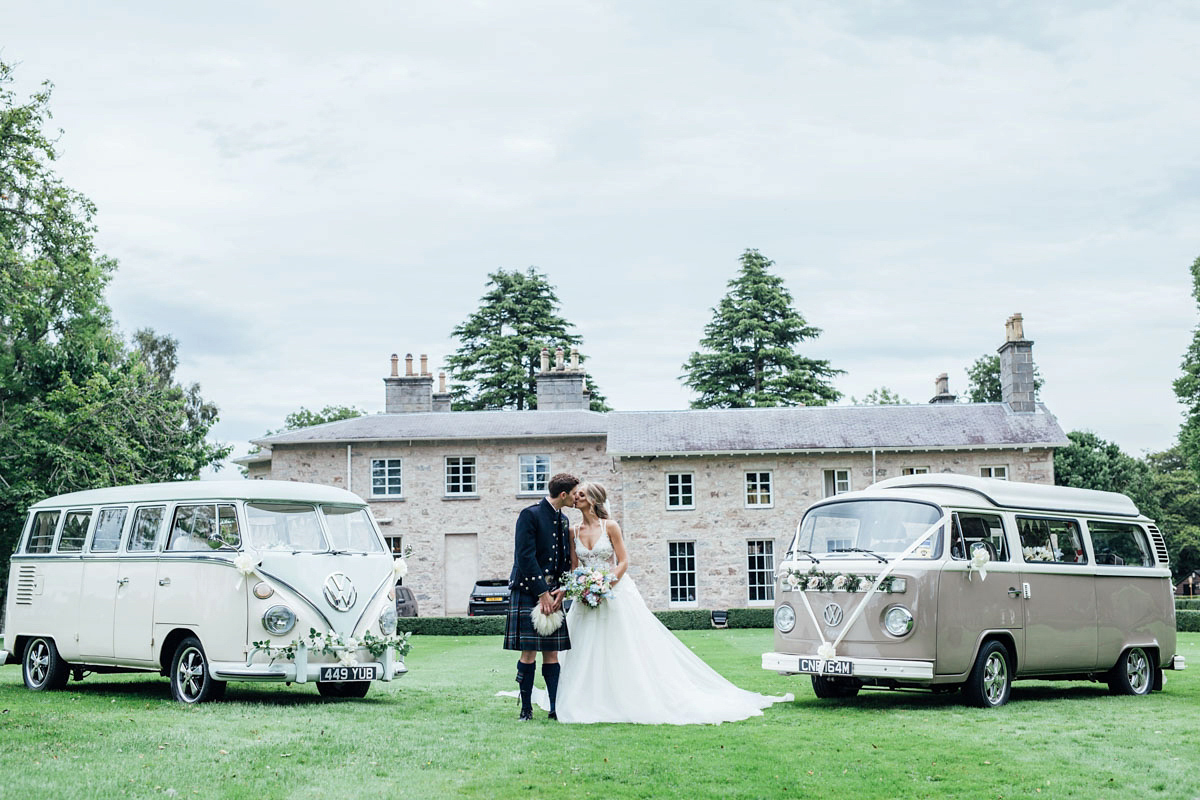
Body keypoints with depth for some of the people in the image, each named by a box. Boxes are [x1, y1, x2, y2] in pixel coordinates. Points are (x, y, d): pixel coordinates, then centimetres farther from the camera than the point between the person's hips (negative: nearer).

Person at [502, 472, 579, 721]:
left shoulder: (563, 521, 15)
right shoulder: (530, 515, -8)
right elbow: (525, 556, -13)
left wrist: (562, 591, 1)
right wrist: (542, 593, -14)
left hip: (553, 594, 6)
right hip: (528, 592, -6)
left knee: (552, 654, 5)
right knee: (529, 654, -4)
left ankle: (555, 708, 8)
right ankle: (526, 708, 5)